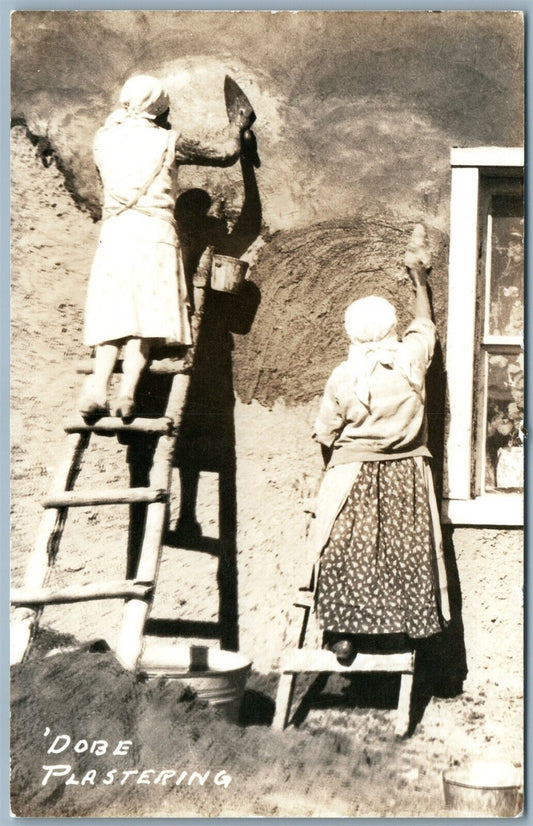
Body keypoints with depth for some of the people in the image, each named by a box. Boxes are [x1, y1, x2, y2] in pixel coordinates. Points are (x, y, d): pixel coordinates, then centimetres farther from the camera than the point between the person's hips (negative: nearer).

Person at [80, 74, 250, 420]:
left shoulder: (105, 138, 12)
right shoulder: (168, 141, 4)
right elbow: (225, 152, 13)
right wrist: (238, 127, 34)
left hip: (113, 235, 3)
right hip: (153, 235, -3)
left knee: (112, 316, 2)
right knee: (147, 318, -7)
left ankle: (97, 388, -16)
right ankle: (127, 391, -21)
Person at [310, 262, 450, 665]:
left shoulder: (343, 377, -11)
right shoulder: (412, 359, -7)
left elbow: (326, 435, -2)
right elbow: (425, 325, 15)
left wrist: (333, 466, 19)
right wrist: (420, 284, 31)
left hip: (354, 475, -2)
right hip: (406, 475, 2)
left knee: (345, 554, 5)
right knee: (405, 552, 10)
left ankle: (344, 633, 3)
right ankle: (402, 629, 15)